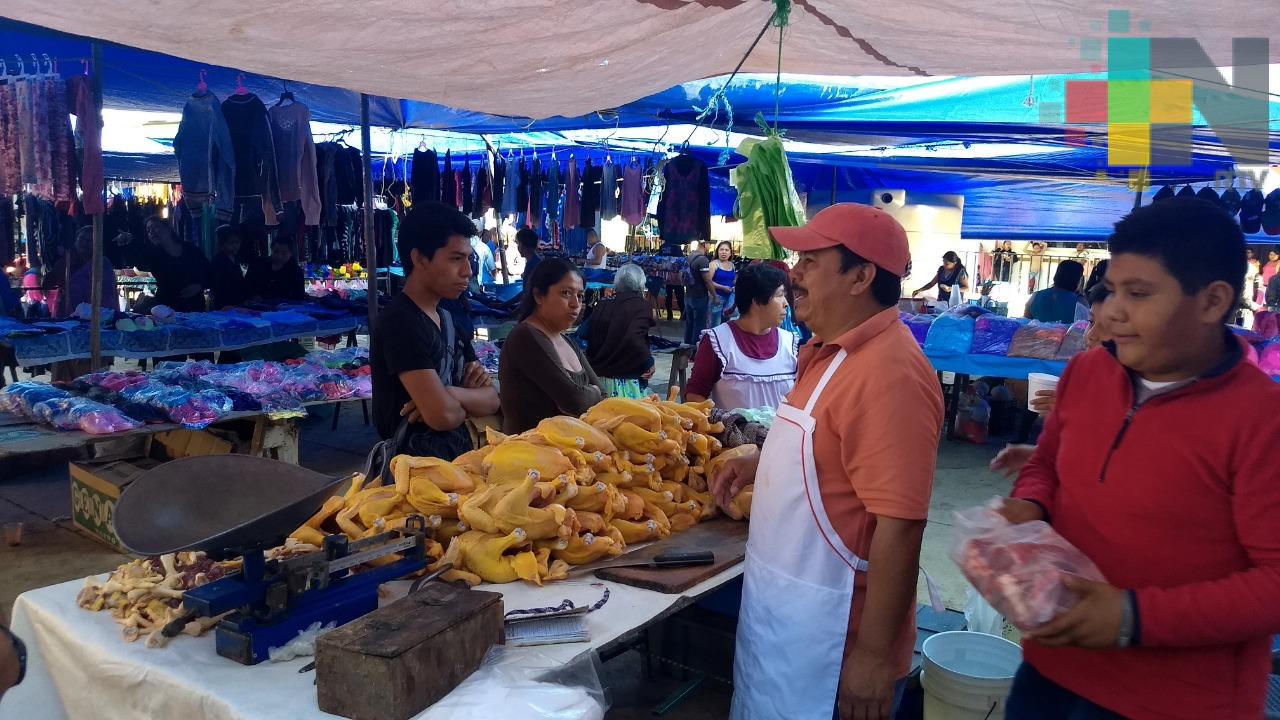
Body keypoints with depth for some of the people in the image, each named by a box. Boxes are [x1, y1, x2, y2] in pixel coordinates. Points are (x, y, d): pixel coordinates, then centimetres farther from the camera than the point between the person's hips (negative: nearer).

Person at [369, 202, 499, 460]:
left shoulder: (448, 319, 11)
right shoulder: (399, 321, -15)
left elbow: (491, 400, 7)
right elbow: (442, 415, -23)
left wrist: (451, 395, -12)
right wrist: (468, 403, -3)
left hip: (457, 461, 8)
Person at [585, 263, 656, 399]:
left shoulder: (602, 305, 8)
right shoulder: (641, 305, -8)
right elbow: (634, 338, -24)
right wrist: (648, 363, -12)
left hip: (597, 376, 6)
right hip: (625, 381, -6)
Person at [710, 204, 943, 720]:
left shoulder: (889, 372, -24)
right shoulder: (831, 350, 7)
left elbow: (900, 522, -26)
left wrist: (875, 653, -23)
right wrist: (759, 465, 7)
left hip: (830, 631, -9)